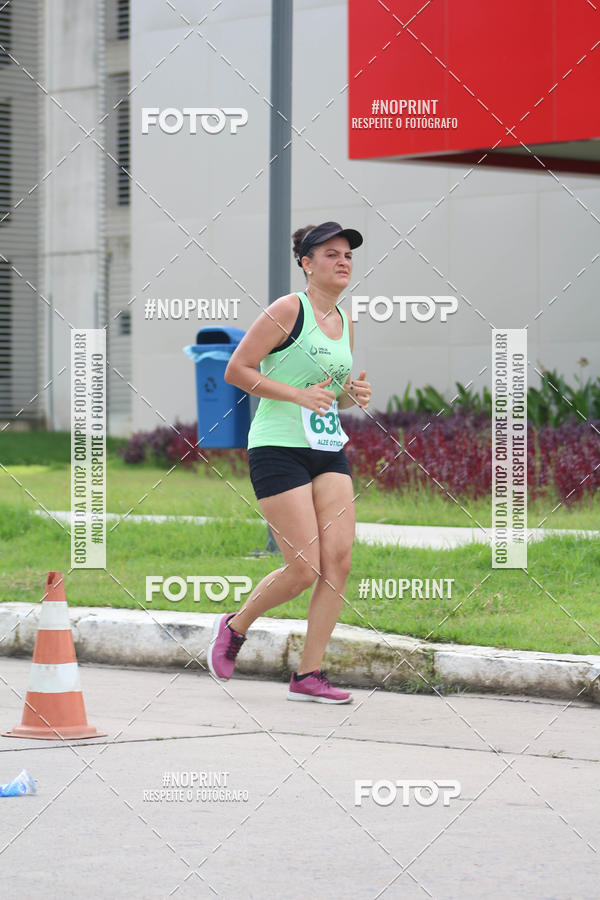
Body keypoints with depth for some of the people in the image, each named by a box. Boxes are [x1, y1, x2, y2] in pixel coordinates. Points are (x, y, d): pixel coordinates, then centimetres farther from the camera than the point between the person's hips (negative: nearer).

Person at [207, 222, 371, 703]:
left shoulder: (345, 321, 15)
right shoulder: (288, 310, -8)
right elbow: (236, 370, -10)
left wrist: (354, 394, 4)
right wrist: (298, 394, -18)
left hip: (330, 450, 7)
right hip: (279, 448, -7)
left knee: (338, 559, -5)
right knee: (304, 568, -10)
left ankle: (309, 675, 2)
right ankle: (234, 626, 17)